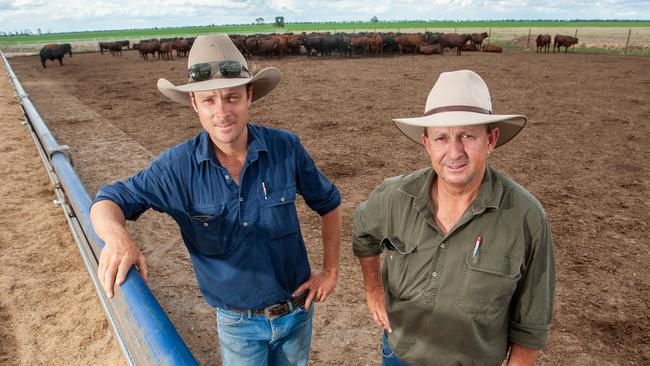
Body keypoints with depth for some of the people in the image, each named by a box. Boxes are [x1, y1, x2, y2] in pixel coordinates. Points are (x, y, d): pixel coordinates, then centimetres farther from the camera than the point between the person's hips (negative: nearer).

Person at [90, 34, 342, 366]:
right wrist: (117, 237, -37)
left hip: (297, 311, 1)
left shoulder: (286, 148, -17)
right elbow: (108, 202, -13)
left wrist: (330, 270, -3)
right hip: (237, 323, -1)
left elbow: (328, 204, -3)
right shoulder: (178, 167, -17)